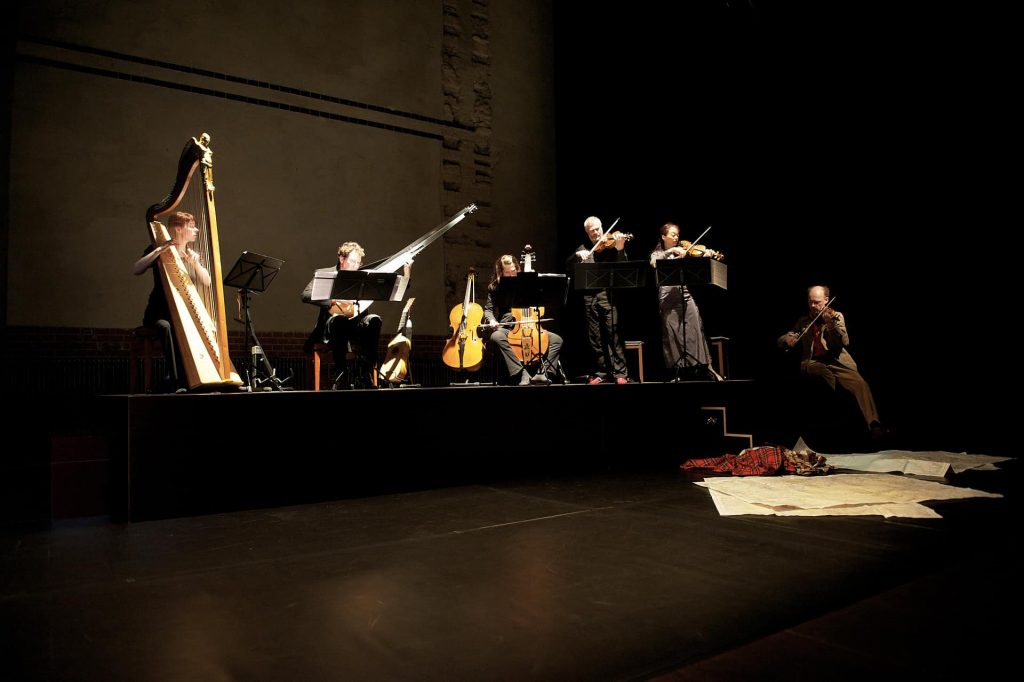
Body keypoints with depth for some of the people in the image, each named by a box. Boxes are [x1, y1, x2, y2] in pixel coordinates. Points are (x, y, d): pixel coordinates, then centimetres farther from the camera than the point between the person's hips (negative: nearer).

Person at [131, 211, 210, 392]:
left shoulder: (193, 256, 14)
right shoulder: (159, 250, 2)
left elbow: (206, 282, 0)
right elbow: (136, 270, -15)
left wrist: (194, 263, -16)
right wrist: (159, 250, -22)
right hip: (160, 313, -4)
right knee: (166, 327, -35)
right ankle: (174, 380, -35)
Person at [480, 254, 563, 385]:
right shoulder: (495, 287, 7)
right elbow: (488, 309, 5)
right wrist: (491, 320, -16)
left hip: (529, 327, 3)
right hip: (506, 328, -3)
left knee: (557, 339, -15)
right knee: (496, 337, -38)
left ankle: (542, 373, -23)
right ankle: (522, 373, -40)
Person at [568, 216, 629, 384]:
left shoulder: (612, 243, 4)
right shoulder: (583, 247, 17)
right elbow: (569, 264, 9)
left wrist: (620, 249, -24)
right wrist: (578, 255, -10)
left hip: (607, 293, -4)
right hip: (589, 296, 4)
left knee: (614, 335, -8)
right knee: (595, 339, 7)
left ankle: (620, 373, -4)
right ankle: (601, 373, 15)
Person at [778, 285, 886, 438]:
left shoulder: (836, 316, 13)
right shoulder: (803, 321, 19)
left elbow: (844, 342, -3)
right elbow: (781, 341, 17)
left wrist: (831, 324, -21)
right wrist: (787, 339, -8)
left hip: (838, 362, -1)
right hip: (813, 363, 1)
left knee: (861, 384, -29)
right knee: (822, 370, -37)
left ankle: (874, 424, -41)